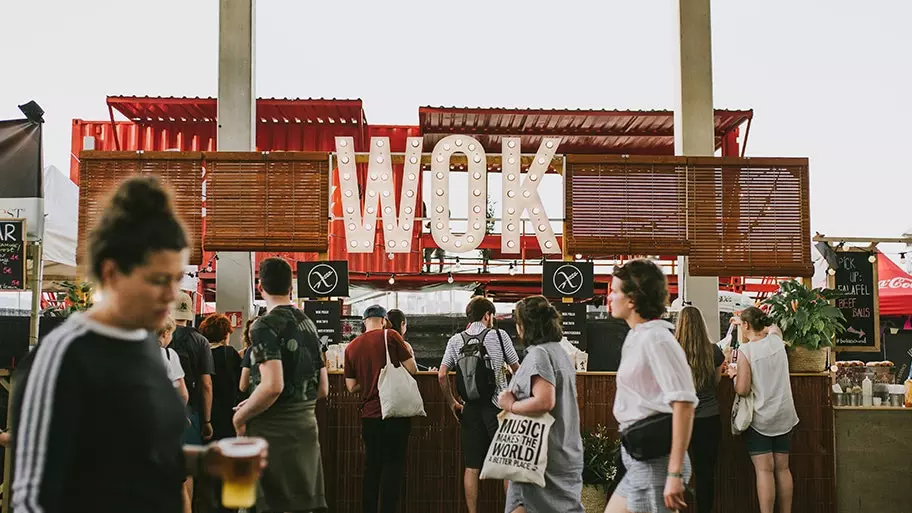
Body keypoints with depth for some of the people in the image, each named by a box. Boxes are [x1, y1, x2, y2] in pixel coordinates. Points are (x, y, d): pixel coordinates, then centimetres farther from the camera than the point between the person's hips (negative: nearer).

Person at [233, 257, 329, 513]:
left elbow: (272, 386, -22)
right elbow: (322, 389, 15)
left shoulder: (265, 325, -11)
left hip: (272, 431, -7)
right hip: (306, 426, 7)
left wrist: (241, 416, -8)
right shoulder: (309, 324, 12)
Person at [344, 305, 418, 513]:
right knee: (394, 464, 2)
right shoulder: (390, 336, -6)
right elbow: (412, 369, -7)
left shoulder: (352, 347, 6)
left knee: (372, 465, 14)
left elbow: (352, 387, 9)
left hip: (369, 414, 4)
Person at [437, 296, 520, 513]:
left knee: (472, 467, 8)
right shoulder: (499, 335, -2)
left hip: (470, 408, 3)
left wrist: (452, 402, 11)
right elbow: (517, 369, 2)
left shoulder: (456, 340, 5)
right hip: (497, 405, -3)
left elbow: (442, 375, 0)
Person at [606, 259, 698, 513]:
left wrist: (675, 473, -24)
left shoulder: (655, 339, -15)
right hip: (639, 458, 9)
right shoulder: (637, 337, 13)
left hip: (654, 461, -9)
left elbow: (684, 403, -22)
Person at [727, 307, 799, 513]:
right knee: (782, 467, 12)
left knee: (764, 469, -3)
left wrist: (734, 373, 2)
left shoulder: (745, 350, -14)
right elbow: (772, 326, 29)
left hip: (759, 418, -5)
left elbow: (742, 390, -16)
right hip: (784, 416, 5)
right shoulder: (776, 339, 2)